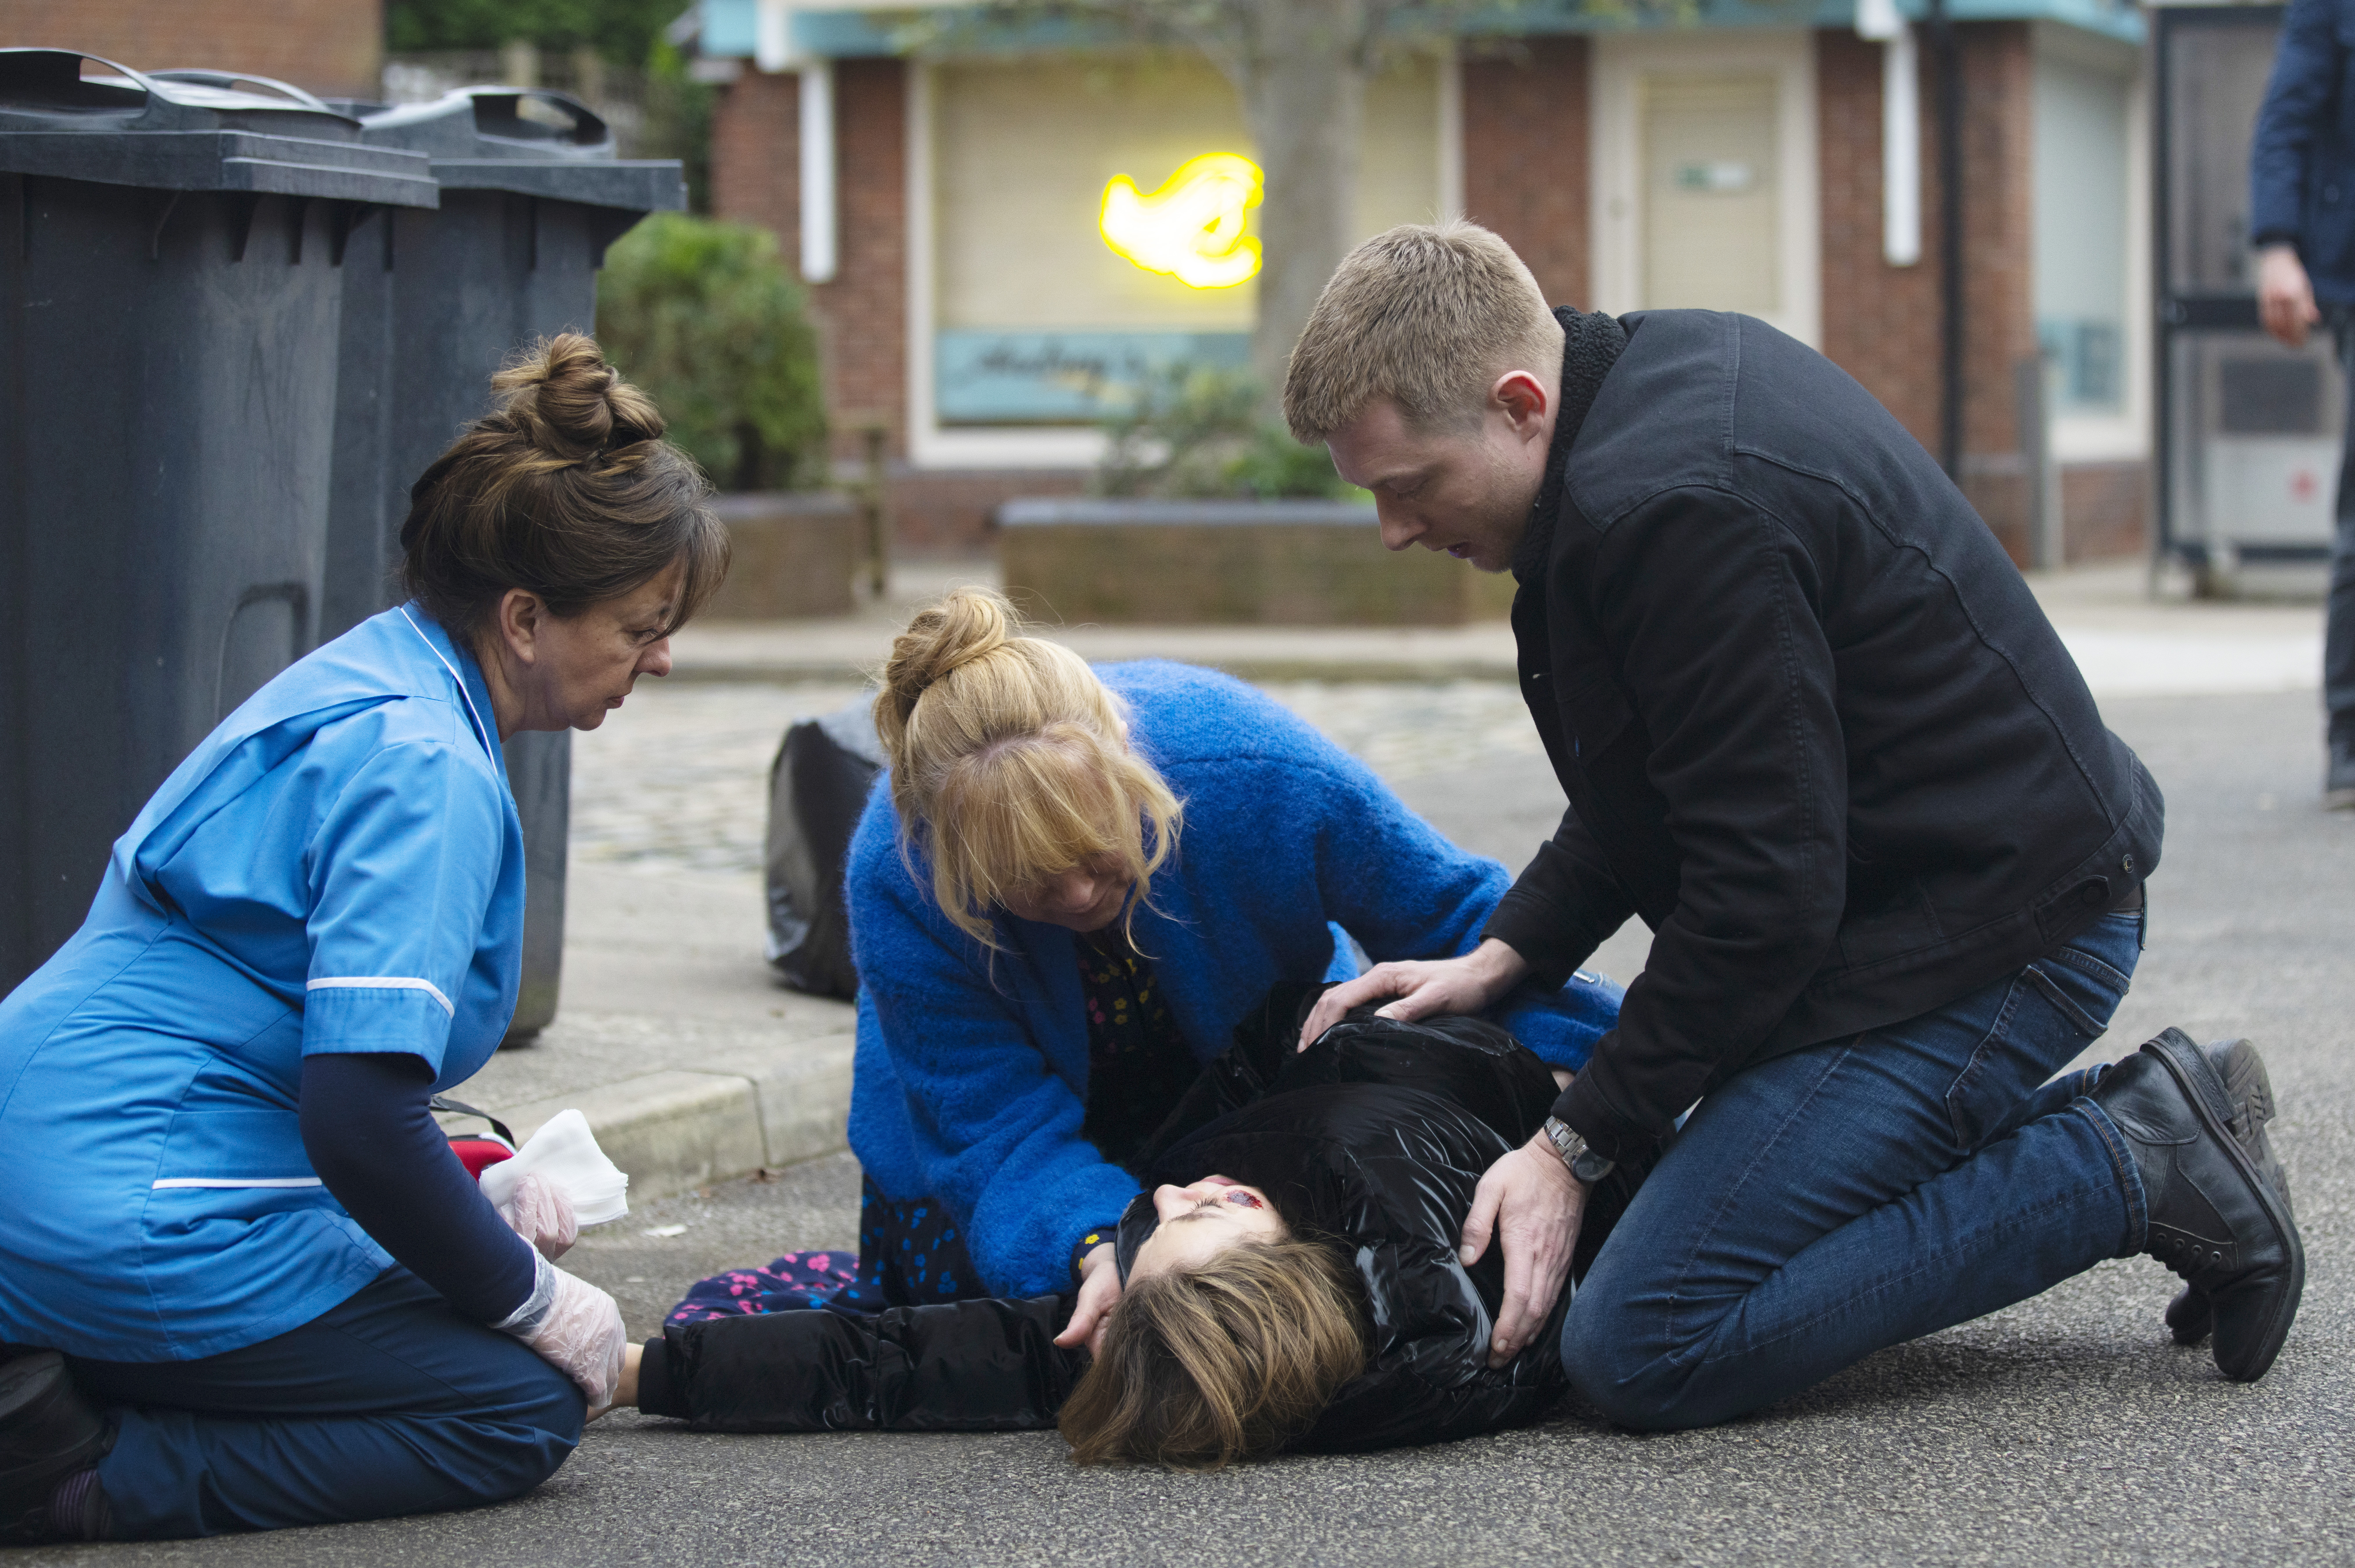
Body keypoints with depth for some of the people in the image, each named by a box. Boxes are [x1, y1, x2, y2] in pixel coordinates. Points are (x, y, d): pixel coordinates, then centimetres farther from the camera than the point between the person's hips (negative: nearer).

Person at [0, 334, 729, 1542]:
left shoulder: (367, 677, 14)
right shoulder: (426, 771, -18)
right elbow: (360, 1116, -24)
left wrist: (478, 1196, 13)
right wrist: (533, 1297, -10)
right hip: (144, 1214, -10)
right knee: (525, 1408, -2)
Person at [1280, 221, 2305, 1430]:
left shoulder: (1675, 508, -26)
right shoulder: (1663, 370, 7)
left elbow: (1763, 893, -22)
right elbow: (1655, 781, 19)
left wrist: (1574, 1144, -14)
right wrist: (1507, 952, 10)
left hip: (1993, 926, -11)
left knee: (1643, 1353, -14)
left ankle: (2138, 1174, -8)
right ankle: (2142, 1130, 14)